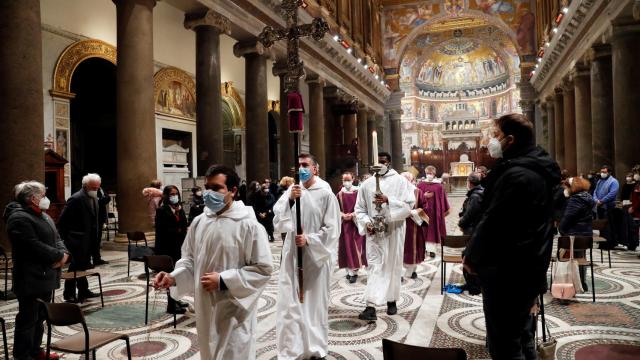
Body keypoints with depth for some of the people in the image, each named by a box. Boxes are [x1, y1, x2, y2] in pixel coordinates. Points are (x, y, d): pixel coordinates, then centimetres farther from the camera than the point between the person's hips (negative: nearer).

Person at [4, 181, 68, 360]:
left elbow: (56, 238, 14)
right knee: (28, 318, 0)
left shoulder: (44, 216, 15)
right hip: (31, 279, -9)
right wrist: (59, 256, -16)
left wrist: (63, 254, -7)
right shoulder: (19, 218, -16)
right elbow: (35, 246, -24)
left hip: (46, 276, 9)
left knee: (40, 317, 17)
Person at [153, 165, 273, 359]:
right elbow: (190, 259, 12)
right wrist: (173, 277, -8)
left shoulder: (248, 225, -15)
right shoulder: (199, 222, 2)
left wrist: (223, 280, -19)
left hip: (234, 310, -6)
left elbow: (263, 269, -15)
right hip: (205, 308, 6)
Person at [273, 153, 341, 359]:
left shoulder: (325, 194, -5)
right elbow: (278, 218, -7)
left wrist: (309, 239, -16)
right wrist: (290, 199, -21)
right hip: (292, 253, 3)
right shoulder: (291, 190, 3)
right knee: (289, 302, 3)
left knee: (314, 301, 8)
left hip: (316, 255, -2)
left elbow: (332, 229, -6)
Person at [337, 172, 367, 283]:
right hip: (344, 224, 3)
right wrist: (343, 215, -11)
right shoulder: (339, 194, 3)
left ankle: (354, 272, 2)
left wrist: (353, 215, -16)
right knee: (346, 247, 6)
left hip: (356, 223, -3)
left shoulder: (358, 193, -5)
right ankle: (349, 271, 15)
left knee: (355, 247, -4)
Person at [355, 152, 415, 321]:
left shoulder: (400, 181, 1)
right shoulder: (366, 184, 7)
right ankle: (371, 307, -12)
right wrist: (366, 222, -10)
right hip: (374, 231, 1)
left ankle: (392, 300, 27)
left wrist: (388, 200, -21)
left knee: (392, 265, 9)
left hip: (394, 230, -1)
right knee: (374, 266, -5)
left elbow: (409, 204, -8)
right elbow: (359, 209, 9)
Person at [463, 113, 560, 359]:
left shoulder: (515, 174, -22)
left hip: (507, 270, -10)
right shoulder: (539, 169, 11)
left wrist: (471, 256, -7)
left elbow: (492, 222, -22)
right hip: (529, 266, 10)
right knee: (520, 332, 22)